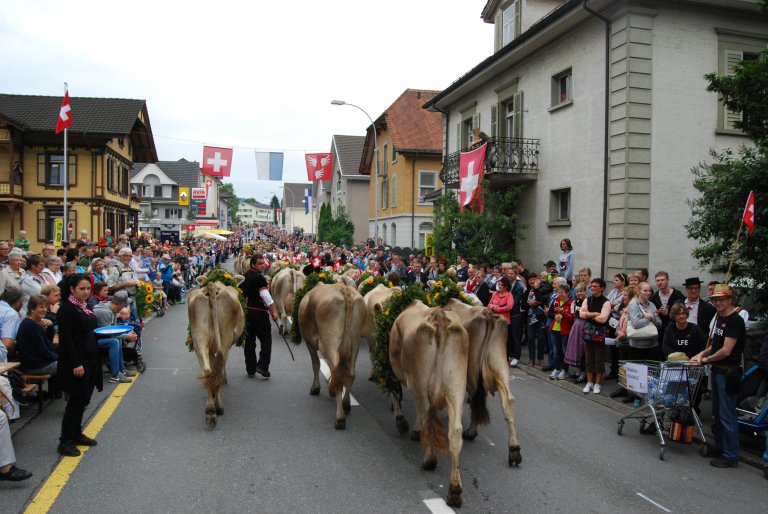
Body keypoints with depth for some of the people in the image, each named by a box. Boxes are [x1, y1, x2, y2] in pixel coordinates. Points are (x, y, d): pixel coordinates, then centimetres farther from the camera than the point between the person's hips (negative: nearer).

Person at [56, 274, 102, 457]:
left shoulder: (86, 306, 12)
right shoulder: (67, 308, -14)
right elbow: (66, 338, -19)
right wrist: (76, 363, -22)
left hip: (90, 360, 8)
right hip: (76, 363, -8)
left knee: (83, 399, 14)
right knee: (77, 400, -4)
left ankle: (77, 434, 27)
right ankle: (65, 441, 7)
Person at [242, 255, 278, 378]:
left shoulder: (246, 275, 12)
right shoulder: (259, 277, -14)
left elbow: (241, 291, 23)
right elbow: (266, 296, -20)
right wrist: (274, 311, -15)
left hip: (246, 311, 8)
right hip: (259, 312, -8)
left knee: (249, 341, 12)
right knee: (266, 340, 2)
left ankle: (250, 369, 16)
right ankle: (262, 366, -8)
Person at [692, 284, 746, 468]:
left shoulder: (735, 320, -17)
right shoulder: (719, 318, 11)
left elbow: (726, 350, -20)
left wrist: (707, 359, -8)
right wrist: (703, 353, 6)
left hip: (728, 372, -9)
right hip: (717, 371, 9)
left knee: (727, 415, -3)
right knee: (717, 412, 18)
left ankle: (731, 456, 6)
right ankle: (719, 447, 31)